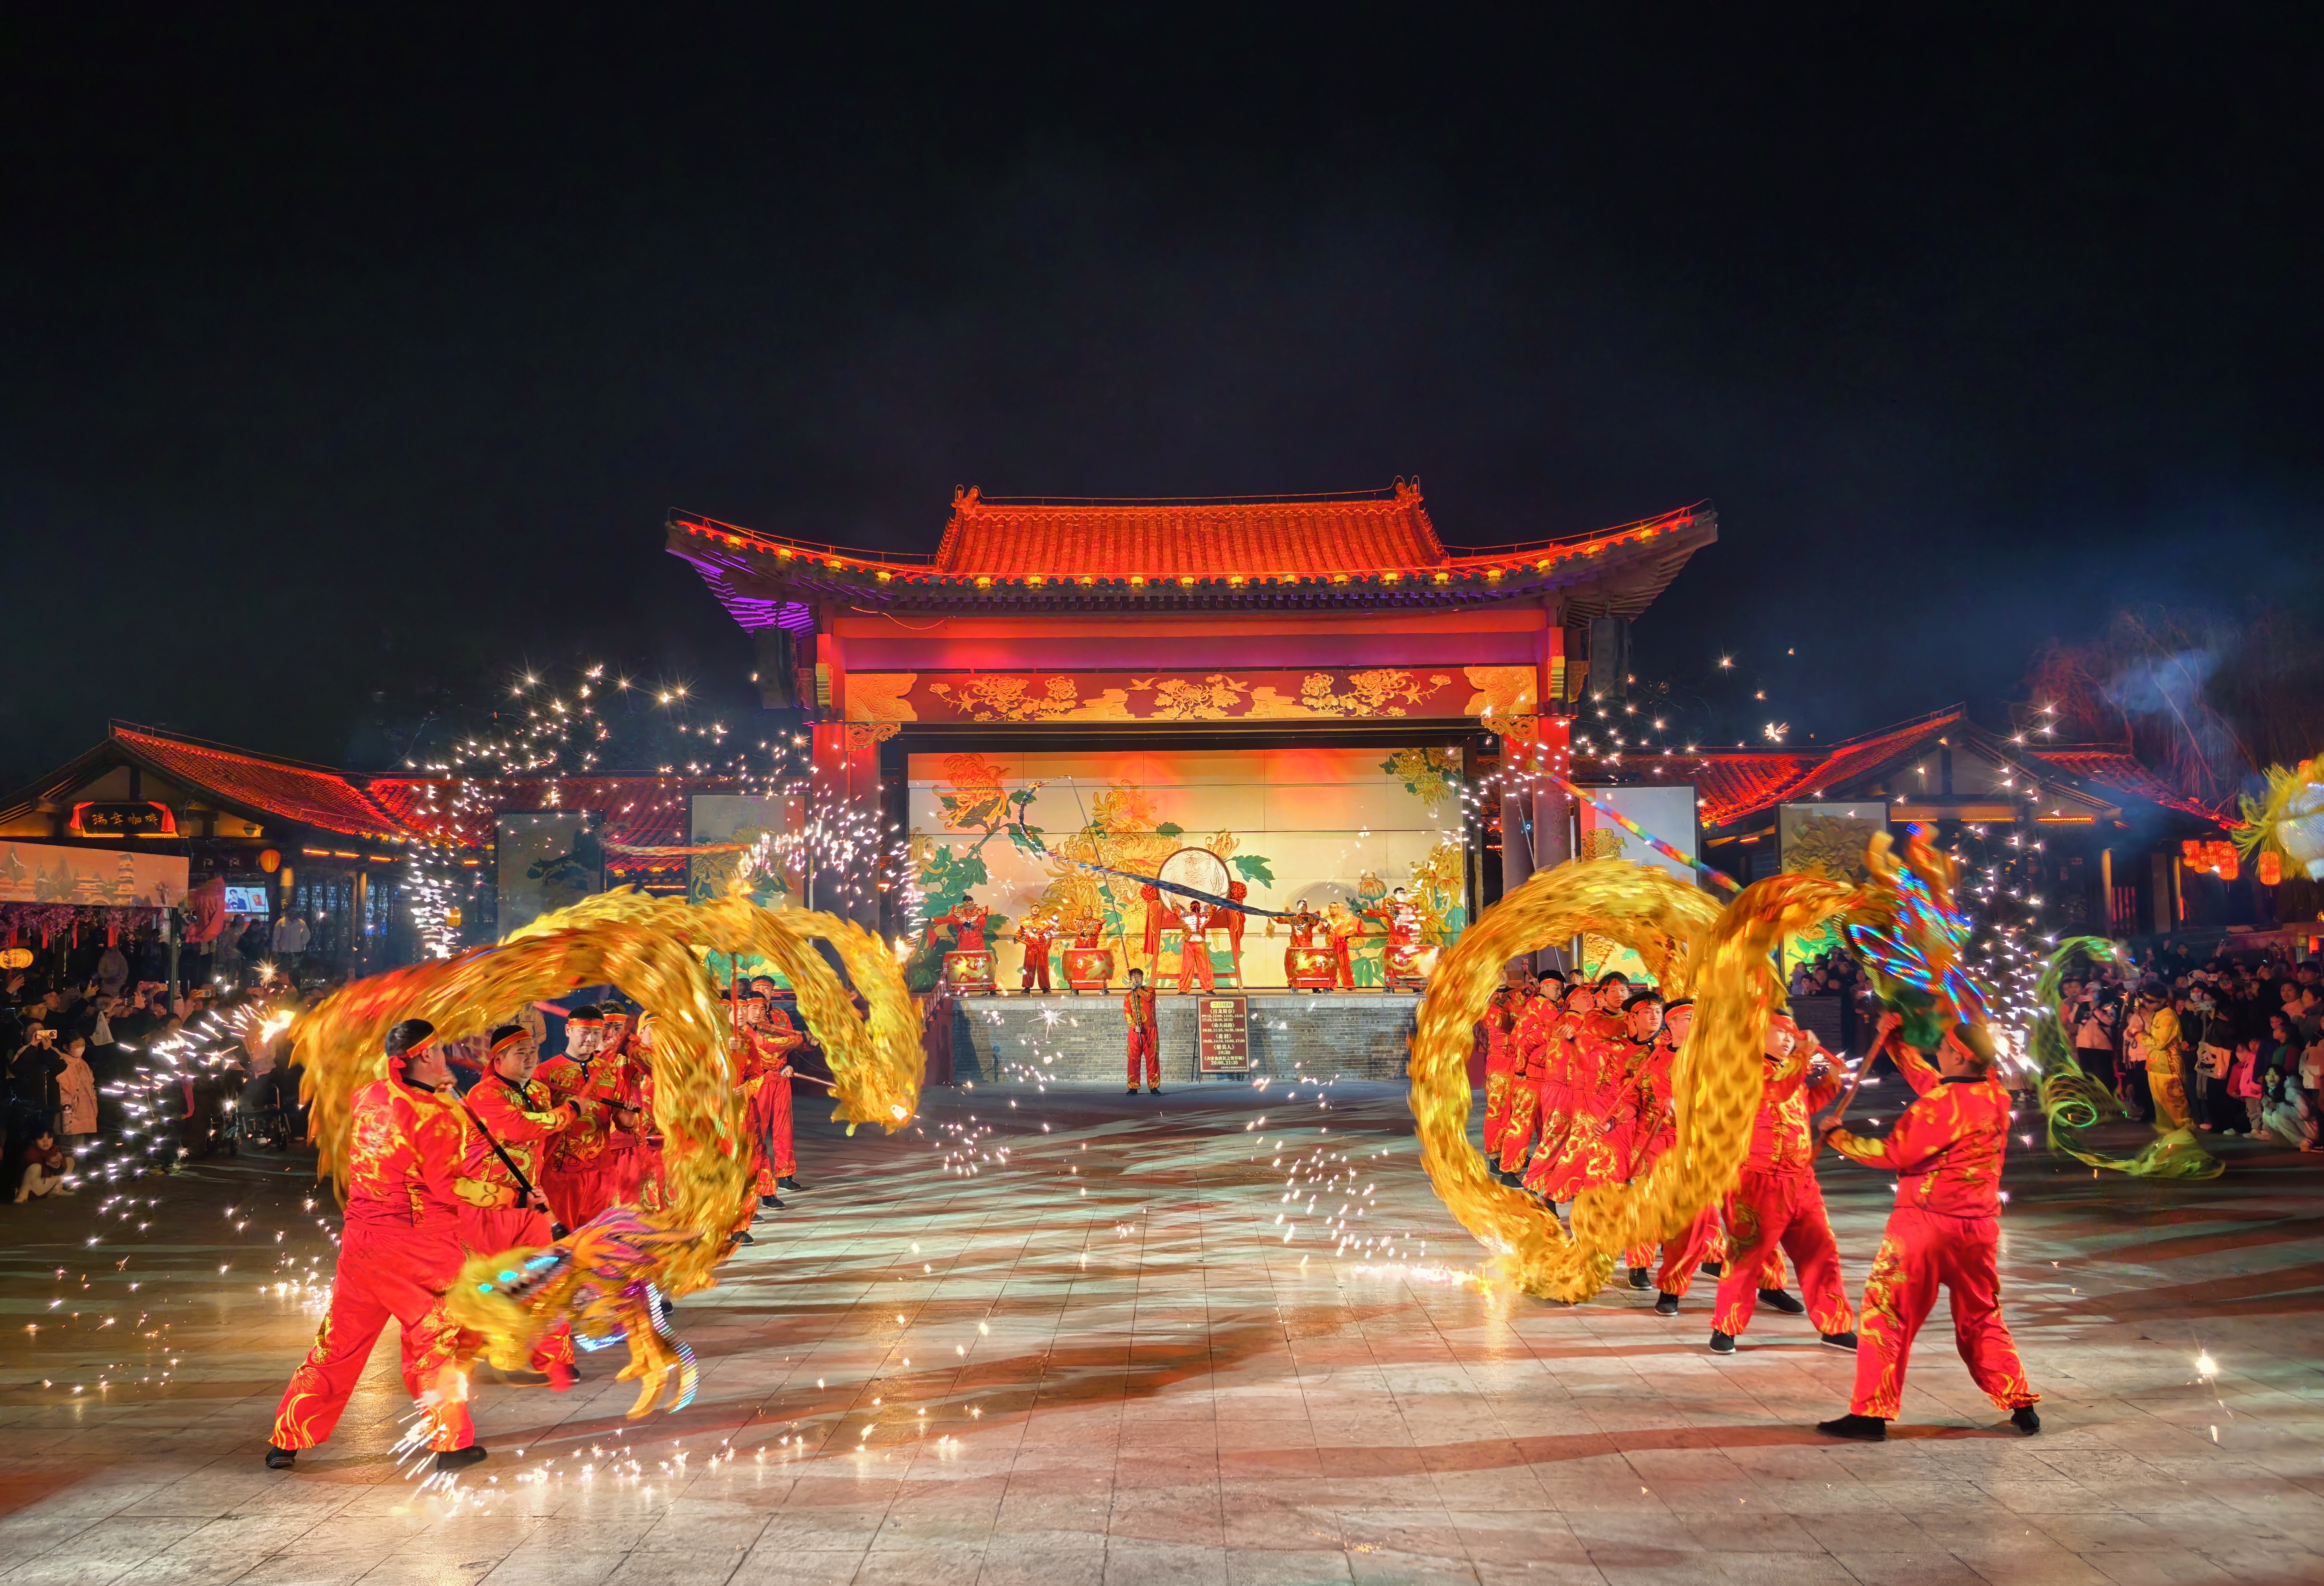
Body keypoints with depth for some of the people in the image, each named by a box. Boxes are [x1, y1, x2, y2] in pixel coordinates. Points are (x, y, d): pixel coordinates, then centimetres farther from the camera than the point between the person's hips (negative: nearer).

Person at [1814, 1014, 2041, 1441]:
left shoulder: (1942, 1103, -19)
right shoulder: (1997, 1096, 3)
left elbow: (1894, 1154, -15)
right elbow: (1927, 1080, 18)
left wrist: (1838, 1138, -3)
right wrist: (1896, 1040, 21)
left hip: (1925, 1223, -7)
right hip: (1979, 1226, 7)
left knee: (1886, 1316, 1)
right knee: (1983, 1320, 22)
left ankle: (1871, 1414, 3)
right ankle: (2022, 1406, 24)